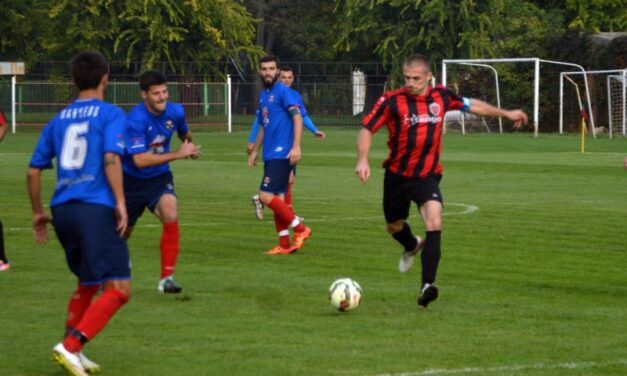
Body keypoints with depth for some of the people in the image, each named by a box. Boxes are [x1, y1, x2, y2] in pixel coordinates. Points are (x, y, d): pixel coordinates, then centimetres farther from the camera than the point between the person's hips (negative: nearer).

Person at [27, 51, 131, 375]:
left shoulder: (59, 119, 16)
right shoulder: (110, 114, 1)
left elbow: (34, 170, 17)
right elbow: (111, 158, -15)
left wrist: (38, 212, 26)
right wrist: (120, 202, -14)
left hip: (62, 210, 7)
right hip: (96, 209, -7)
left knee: (87, 283, 25)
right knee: (118, 290, -7)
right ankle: (70, 347, -21)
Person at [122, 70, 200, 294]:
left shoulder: (175, 112, -9)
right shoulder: (135, 120, -27)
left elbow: (185, 134, 18)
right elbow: (140, 160, -34)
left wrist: (188, 146, 1)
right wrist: (177, 154, -34)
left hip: (159, 178, 3)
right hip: (132, 181, -3)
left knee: (171, 217, -26)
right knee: (122, 233, 13)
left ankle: (167, 278, -20)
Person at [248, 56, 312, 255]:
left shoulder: (284, 92, -8)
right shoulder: (263, 95, 17)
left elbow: (297, 117, -15)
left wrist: (296, 147, -23)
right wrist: (254, 151, 25)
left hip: (282, 154, -8)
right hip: (270, 155, 8)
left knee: (266, 196, -15)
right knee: (277, 199, 7)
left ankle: (300, 229, -7)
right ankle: (284, 244, 11)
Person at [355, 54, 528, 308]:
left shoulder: (441, 97, -4)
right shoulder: (392, 101, -13)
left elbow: (471, 105, 14)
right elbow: (367, 129, -11)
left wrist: (506, 114, 21)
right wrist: (362, 160, -28)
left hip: (428, 175, 0)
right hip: (397, 175, 0)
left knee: (434, 224, -23)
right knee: (394, 226, 19)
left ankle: (427, 287, -23)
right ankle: (412, 246, 57)